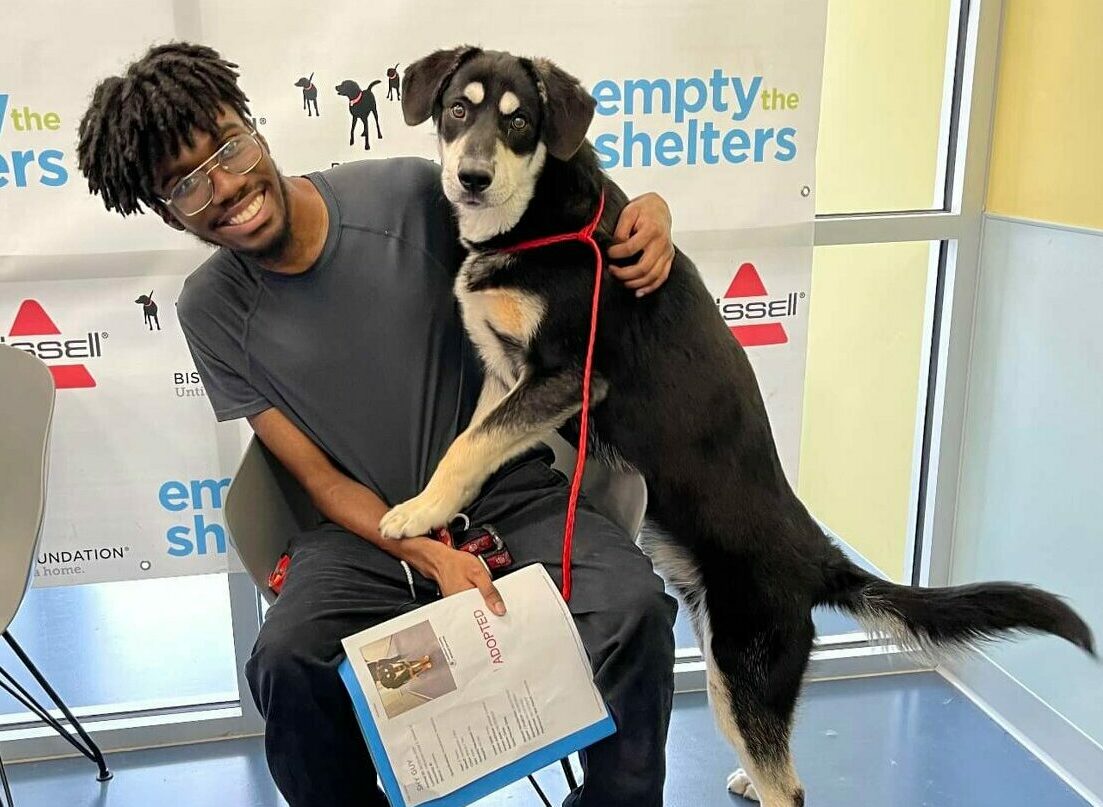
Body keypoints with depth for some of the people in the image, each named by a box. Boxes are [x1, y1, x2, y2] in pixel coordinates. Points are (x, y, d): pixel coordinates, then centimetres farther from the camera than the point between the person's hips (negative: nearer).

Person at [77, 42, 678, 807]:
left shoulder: (410, 194, -10)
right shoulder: (210, 310, -5)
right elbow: (321, 479, -3)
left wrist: (647, 212, -19)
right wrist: (431, 557, -19)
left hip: (513, 496, 0)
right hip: (371, 526, 1)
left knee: (634, 607, -26)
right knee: (286, 661, -28)